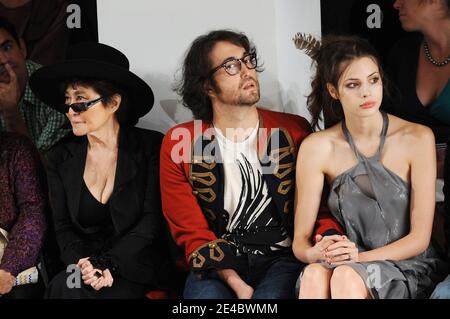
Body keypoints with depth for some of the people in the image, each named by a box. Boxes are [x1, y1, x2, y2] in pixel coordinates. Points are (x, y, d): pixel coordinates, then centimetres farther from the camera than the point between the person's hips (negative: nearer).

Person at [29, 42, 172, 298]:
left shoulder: (151, 147, -5)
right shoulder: (61, 158, 6)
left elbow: (152, 220, -7)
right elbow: (63, 227, 6)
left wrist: (107, 263, -17)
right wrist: (84, 264, -15)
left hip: (136, 263, -4)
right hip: (82, 265, 4)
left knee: (66, 289, -27)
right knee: (63, 286, -27)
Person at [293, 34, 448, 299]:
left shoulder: (418, 138, -6)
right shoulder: (317, 148, -2)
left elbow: (419, 238, -6)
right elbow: (300, 241, -1)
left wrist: (359, 256, -20)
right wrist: (315, 253, -24)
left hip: (409, 267, -1)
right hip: (349, 264, 2)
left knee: (347, 277, -34)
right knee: (314, 275, -33)